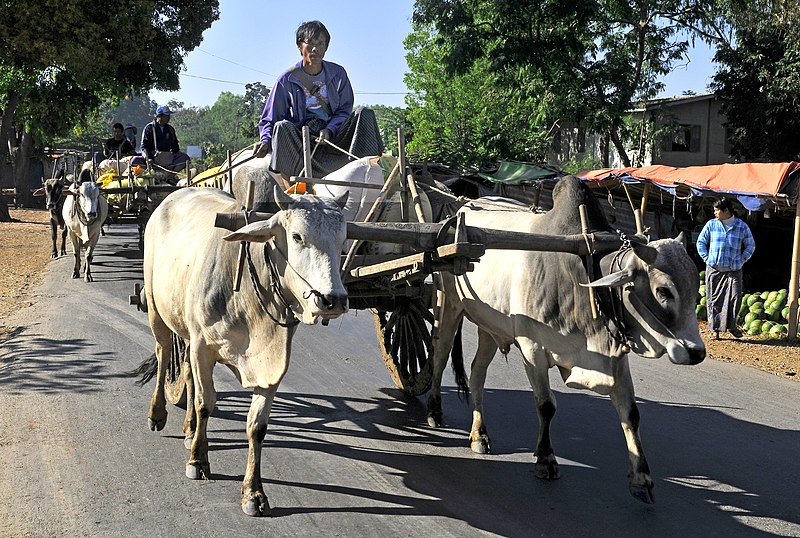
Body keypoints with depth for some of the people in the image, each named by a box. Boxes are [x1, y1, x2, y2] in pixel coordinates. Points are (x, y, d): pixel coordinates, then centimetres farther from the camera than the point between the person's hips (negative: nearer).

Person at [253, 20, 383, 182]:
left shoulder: (338, 73, 9)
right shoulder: (287, 80, 2)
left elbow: (344, 110, 7)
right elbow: (270, 120, 3)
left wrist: (329, 130, -13)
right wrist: (266, 140, -19)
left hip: (333, 136, 2)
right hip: (300, 138, -2)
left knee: (365, 114, -18)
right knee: (282, 127, -33)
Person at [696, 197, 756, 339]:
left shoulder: (742, 226, 3)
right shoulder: (711, 224, 5)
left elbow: (750, 246, 13)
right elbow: (701, 242, 14)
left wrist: (741, 261, 3)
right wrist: (707, 258, 3)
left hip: (733, 269, -1)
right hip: (714, 269, 1)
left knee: (735, 296, -11)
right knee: (714, 299, 1)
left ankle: (731, 325, 7)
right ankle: (715, 328, 9)